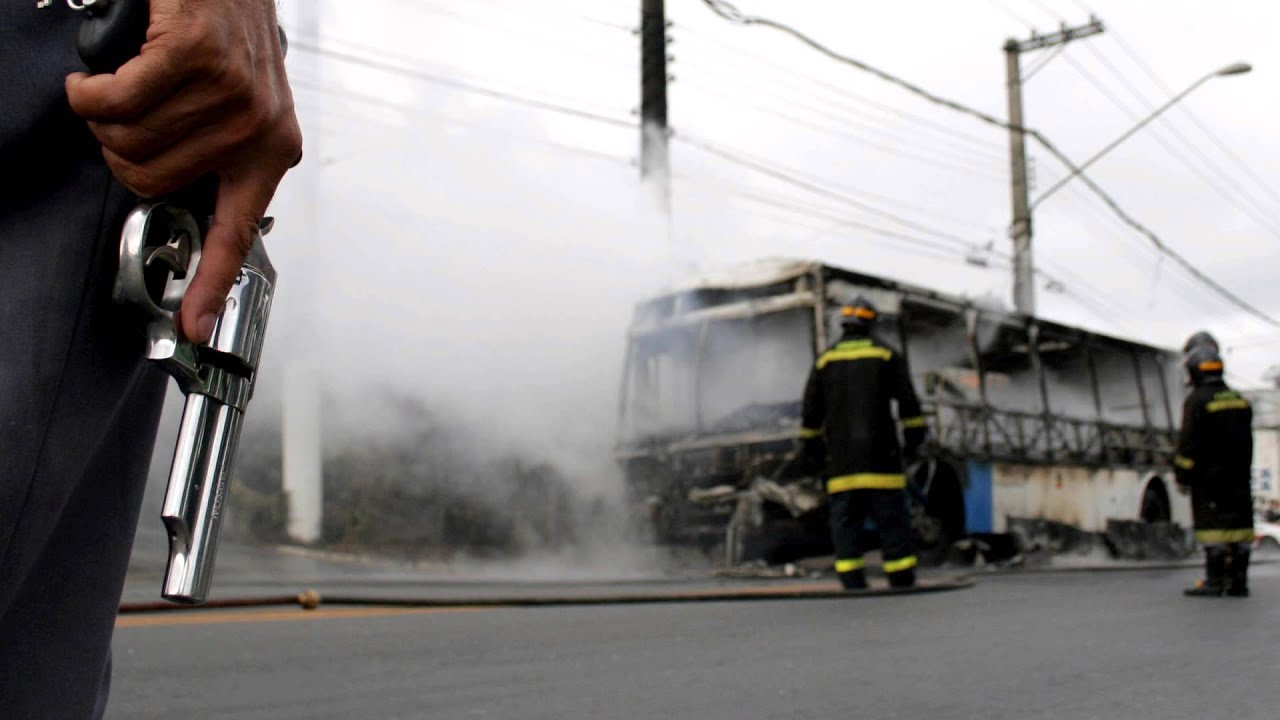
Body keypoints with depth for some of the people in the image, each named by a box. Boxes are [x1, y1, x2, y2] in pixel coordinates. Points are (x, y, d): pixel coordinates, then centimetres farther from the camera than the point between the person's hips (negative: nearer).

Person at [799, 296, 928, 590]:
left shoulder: (826, 360, 9)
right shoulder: (885, 354, 4)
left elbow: (811, 410, 10)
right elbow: (908, 401, 0)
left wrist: (811, 447, 18)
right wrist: (913, 439, 7)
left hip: (841, 462, 2)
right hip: (881, 457, -2)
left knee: (846, 522, 2)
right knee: (893, 521, 1)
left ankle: (853, 585, -3)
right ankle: (902, 583, 1)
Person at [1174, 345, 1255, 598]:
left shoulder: (1197, 400, -8)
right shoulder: (1239, 400, 13)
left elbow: (1188, 443, -11)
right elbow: (1247, 441, 16)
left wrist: (1182, 476, -6)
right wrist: (1242, 470, 20)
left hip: (1209, 477, -6)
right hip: (1239, 478, 6)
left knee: (1214, 524, -6)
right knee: (1239, 523, 6)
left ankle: (1214, 581, -6)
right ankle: (1238, 581, 9)